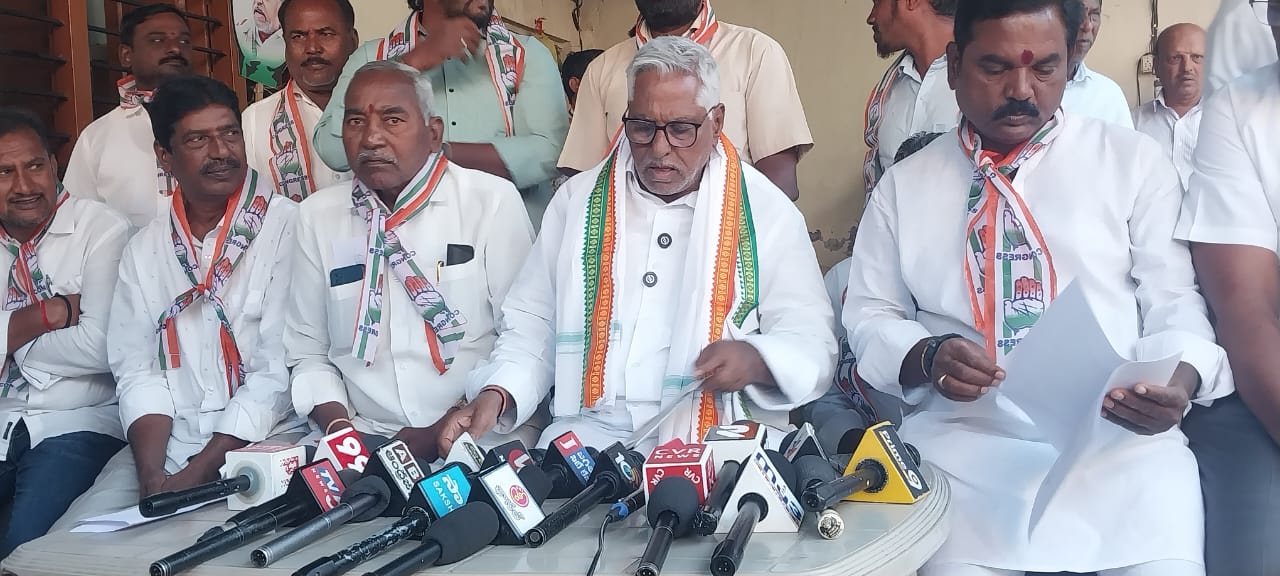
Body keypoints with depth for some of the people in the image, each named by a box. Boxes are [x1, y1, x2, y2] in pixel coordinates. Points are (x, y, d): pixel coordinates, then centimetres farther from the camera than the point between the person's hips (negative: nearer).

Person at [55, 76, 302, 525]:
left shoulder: (289, 228, -7)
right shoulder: (144, 249, 12)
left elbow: (279, 370, -11)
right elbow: (138, 370, 6)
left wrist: (194, 476, -13)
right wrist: (152, 477, -10)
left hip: (264, 441, -5)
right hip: (167, 445, 5)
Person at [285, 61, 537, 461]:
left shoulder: (494, 201, -2)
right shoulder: (317, 217, 9)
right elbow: (307, 351, 13)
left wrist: (445, 430, -12)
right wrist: (338, 424, -6)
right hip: (364, 439, 3)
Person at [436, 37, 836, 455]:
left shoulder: (768, 212, 2)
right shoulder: (578, 200, 11)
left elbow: (811, 343, 0)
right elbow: (532, 323, 13)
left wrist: (755, 360, -22)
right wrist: (496, 395, -5)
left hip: (714, 435, -1)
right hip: (591, 426, 2)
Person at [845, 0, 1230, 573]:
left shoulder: (1136, 161, 8)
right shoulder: (904, 184, 10)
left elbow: (1175, 304, 5)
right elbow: (868, 315, 12)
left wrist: (1179, 379, -16)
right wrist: (926, 356, -9)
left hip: (1119, 437, 1)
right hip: (964, 442, 0)